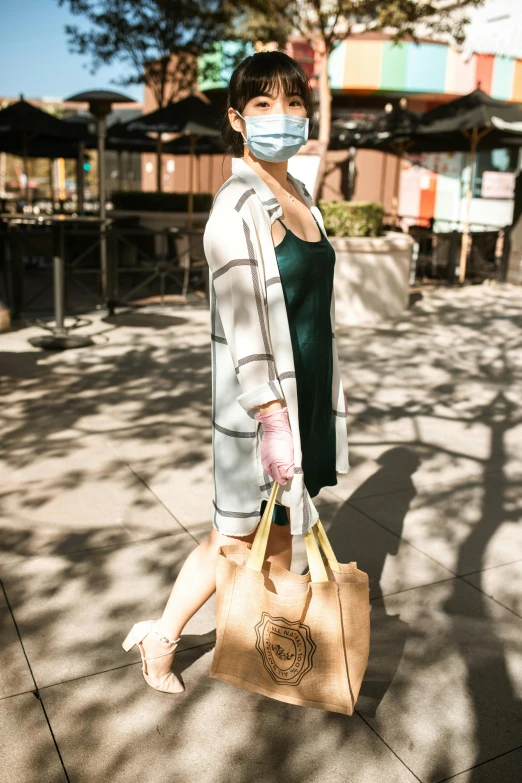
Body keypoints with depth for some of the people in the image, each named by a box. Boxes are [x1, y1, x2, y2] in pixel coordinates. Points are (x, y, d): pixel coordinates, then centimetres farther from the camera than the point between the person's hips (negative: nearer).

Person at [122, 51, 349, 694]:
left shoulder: (300, 197, 10)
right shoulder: (238, 208, -17)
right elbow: (244, 324, -21)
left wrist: (324, 401, 17)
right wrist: (271, 417, -22)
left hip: (307, 392, 8)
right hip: (261, 399, -8)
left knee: (283, 527, 18)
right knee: (236, 536, 8)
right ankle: (161, 639, 30)